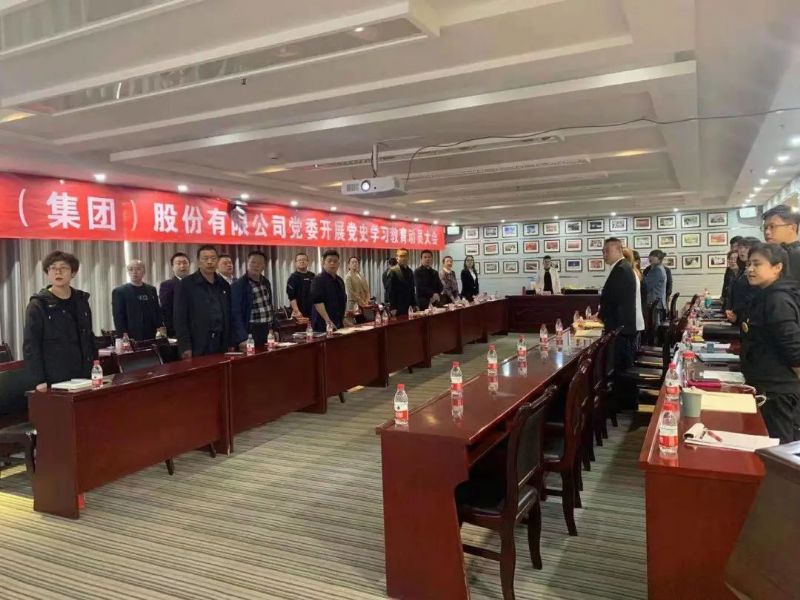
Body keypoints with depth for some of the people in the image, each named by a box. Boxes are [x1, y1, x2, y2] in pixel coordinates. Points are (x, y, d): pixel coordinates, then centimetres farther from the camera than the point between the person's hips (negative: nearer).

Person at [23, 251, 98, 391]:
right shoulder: (38, 306, -5)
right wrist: (39, 380, -15)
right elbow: (30, 346, -8)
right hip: (54, 381, -4)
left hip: (84, 377, 4)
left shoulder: (81, 301, 10)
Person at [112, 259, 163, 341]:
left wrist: (160, 329, 1)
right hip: (131, 338, -4)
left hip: (151, 337, 4)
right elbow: (118, 318, -2)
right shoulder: (119, 292, 3)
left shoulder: (151, 290, 14)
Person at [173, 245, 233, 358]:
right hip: (197, 348, -4)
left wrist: (231, 344, 10)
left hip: (221, 346, 4)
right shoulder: (185, 284, -3)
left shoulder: (224, 285, 12)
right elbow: (180, 319, -6)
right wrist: (185, 347, -12)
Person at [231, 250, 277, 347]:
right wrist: (242, 338, -22)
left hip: (268, 331, 7)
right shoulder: (238, 285, -11)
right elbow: (236, 314, -15)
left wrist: (274, 328, 13)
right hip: (252, 333, -7)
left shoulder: (266, 282, 10)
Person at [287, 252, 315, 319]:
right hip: (300, 314, -6)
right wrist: (297, 311, -20)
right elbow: (291, 297, -11)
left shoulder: (313, 276, 13)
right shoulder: (293, 278, -3)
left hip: (313, 312, 6)